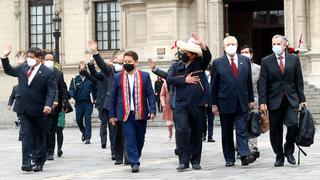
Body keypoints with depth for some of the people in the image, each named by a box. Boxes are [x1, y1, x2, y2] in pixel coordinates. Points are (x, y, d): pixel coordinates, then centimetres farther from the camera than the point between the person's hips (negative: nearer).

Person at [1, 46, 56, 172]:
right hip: (23, 109, 4)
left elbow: (52, 91, -13)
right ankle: (26, 162, -9)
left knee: (39, 137, 9)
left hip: (38, 110, -4)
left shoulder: (48, 73, -8)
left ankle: (39, 162, 17)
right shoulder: (23, 68, 9)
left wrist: (48, 105, -27)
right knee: (26, 135, -4)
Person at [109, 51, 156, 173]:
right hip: (126, 114, 0)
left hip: (141, 114, 1)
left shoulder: (145, 76, 4)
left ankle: (135, 159, 27)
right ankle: (134, 163, -8)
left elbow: (150, 94, 2)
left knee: (140, 139, 9)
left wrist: (152, 111, -8)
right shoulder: (118, 77, 7)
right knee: (130, 138, -8)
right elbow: (113, 97, 11)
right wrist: (112, 114, 8)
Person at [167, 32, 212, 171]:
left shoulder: (199, 64, 7)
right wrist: (185, 80, -10)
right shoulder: (176, 66, 10)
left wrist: (201, 44, -28)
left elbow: (207, 56, -12)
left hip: (198, 105, 0)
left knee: (197, 134, 6)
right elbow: (169, 79, -3)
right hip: (181, 106, 0)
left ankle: (195, 161, 18)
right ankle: (183, 161, -9)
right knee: (182, 131, -14)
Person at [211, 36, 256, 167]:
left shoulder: (245, 61, 8)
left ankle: (245, 156, -15)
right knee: (227, 132, 5)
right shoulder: (217, 63, 0)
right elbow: (214, 85, 2)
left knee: (242, 129, -8)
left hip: (241, 103, 1)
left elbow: (249, 81, 11)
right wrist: (214, 104, -1)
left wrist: (251, 99, 8)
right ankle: (229, 159, 11)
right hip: (225, 103, -1)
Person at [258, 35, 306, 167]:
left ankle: (289, 151, 7)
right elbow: (262, 83, -1)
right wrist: (262, 102, -9)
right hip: (274, 100, 0)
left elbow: (299, 81, 8)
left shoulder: (294, 59, 7)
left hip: (291, 100, 0)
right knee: (275, 130, 3)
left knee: (293, 124, -16)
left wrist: (301, 99, 4)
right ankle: (279, 156, 18)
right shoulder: (266, 61, 2)